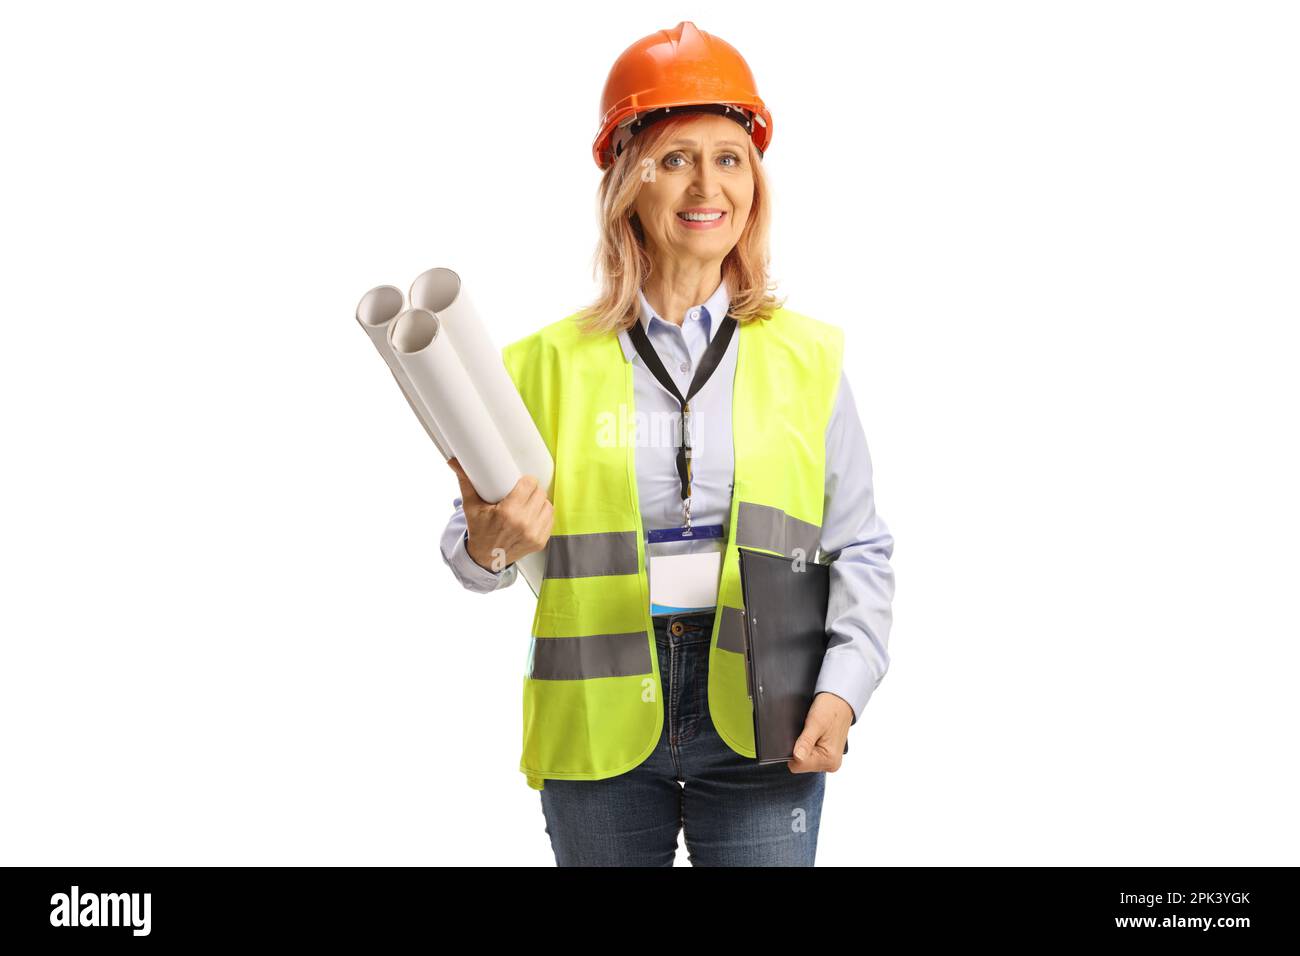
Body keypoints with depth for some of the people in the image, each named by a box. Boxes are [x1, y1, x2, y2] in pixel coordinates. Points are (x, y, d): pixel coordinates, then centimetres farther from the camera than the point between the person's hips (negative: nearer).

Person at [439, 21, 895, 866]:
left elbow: (860, 551, 6)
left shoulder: (808, 359, 4)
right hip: (599, 724, 0)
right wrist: (488, 547, -17)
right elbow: (476, 547, 5)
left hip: (759, 721, 0)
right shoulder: (549, 364, 2)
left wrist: (844, 687, -7)